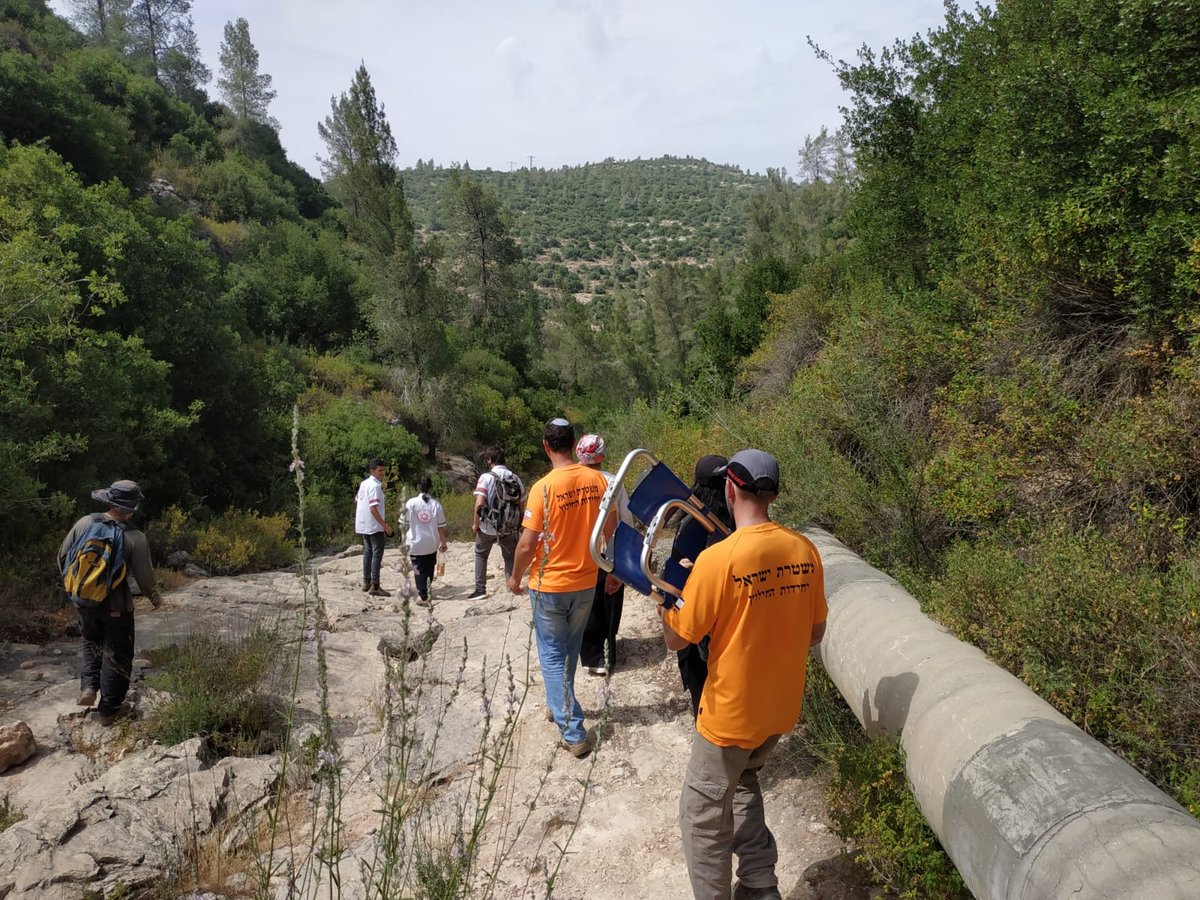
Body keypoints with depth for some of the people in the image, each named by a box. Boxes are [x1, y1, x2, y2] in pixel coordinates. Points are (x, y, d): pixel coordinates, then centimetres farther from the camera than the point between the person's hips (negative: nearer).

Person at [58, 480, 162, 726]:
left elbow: (62, 556, 3)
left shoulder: (85, 522, -8)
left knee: (92, 643, 29)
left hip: (84, 600, 4)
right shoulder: (134, 537, -18)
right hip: (116, 606, -4)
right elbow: (144, 576, -12)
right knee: (117, 655, 10)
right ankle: (108, 709, 16)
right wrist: (154, 597, 9)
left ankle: (88, 686, 13)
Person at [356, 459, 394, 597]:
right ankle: (375, 586, -4)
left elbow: (357, 501, 17)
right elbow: (373, 509, -24)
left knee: (368, 552, 18)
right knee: (377, 554, -5)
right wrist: (385, 525, -21)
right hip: (374, 525, -9)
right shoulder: (375, 486, -18)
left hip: (363, 524, 9)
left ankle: (366, 582, 25)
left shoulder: (364, 483, 10)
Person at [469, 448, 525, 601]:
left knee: (481, 555, 17)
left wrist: (476, 524, -6)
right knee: (510, 557, 19)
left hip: (488, 526, -2)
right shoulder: (515, 478, 0)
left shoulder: (486, 477, -11)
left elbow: (479, 504, -18)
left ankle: (480, 589, 14)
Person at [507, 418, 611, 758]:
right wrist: (603, 565, 20)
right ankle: (559, 704, 42)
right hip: (585, 582, 5)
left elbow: (527, 543, -17)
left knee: (553, 656, 6)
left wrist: (515, 577, 0)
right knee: (570, 650, 22)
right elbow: (608, 529, 4)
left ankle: (573, 732, 5)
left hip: (550, 586, -5)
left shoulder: (544, 487, -20)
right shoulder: (598, 481, -6)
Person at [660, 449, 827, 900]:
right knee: (742, 782, 30)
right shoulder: (805, 550, -8)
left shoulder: (717, 558, -25)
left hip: (731, 713, -6)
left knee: (704, 816, 13)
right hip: (782, 707, 7)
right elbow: (814, 632, 5)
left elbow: (676, 638, -14)